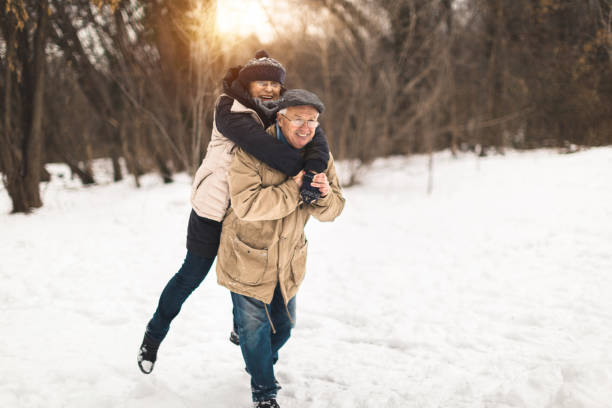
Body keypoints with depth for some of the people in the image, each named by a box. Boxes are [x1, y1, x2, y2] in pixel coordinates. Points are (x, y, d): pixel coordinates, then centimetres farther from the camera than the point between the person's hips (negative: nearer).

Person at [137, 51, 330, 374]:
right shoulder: (230, 109, -18)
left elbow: (313, 135, -18)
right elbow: (255, 141, -35)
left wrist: (315, 168, -40)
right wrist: (301, 171, -41)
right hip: (214, 207, -5)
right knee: (192, 275, 7)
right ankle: (154, 334, 28)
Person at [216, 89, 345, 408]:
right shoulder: (252, 152, -24)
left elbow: (330, 212, -7)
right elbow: (246, 205, -35)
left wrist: (324, 193, -30)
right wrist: (294, 189, -37)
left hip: (288, 259, 5)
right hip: (248, 258, -5)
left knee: (283, 323, 21)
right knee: (254, 327, 5)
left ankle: (263, 364, 52)